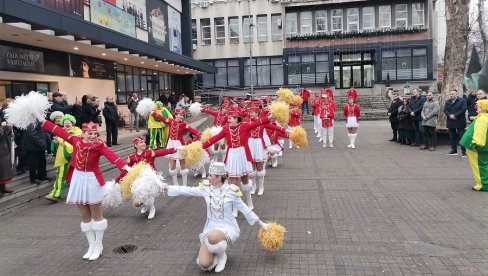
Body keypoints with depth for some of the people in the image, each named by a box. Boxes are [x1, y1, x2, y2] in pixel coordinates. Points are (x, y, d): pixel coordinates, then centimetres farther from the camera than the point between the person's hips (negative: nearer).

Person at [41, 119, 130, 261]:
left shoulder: (99, 145, -15)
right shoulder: (76, 140, -1)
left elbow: (111, 155, -32)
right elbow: (59, 131, 9)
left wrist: (124, 166, -48)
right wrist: (43, 121, 14)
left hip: (92, 181, -5)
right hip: (78, 180, 5)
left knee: (96, 215, 6)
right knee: (85, 216, 14)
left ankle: (98, 246, 20)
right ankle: (91, 245, 27)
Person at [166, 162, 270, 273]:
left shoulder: (231, 191, -12)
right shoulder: (206, 188, -3)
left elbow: (244, 209, -3)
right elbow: (186, 190, 4)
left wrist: (261, 223, 1)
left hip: (228, 227, -3)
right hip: (210, 227, 4)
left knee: (212, 237, -40)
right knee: (204, 264, -14)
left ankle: (222, 254, -4)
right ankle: (216, 252, 20)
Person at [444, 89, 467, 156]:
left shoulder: (462, 100, -1)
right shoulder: (447, 102, 14)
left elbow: (463, 109, -12)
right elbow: (445, 110, 3)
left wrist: (455, 115, -19)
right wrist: (450, 115, -15)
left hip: (460, 122, -5)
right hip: (450, 122, 5)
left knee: (462, 136, -5)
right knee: (452, 137, 10)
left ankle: (463, 151, -2)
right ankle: (454, 150, 19)